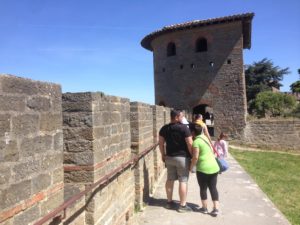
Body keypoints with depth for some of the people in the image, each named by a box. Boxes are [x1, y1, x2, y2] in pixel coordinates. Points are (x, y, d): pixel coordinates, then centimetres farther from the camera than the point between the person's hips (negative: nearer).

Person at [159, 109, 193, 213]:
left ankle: (169, 202, 25)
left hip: (169, 157, 6)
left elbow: (161, 143, 8)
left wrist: (163, 155, 19)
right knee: (183, 181, 2)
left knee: (170, 179, 14)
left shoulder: (164, 128, 3)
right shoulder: (184, 128, -14)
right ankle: (183, 205, 8)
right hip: (182, 157, -5)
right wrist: (193, 156, -4)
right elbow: (190, 144, -15)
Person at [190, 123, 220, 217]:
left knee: (203, 188, 10)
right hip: (214, 167, 7)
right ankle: (216, 209, 15)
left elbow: (195, 157, -16)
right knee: (213, 188, 12)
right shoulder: (205, 137, 10)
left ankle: (204, 208, 22)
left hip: (203, 168, -7)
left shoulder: (196, 141, -14)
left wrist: (191, 167, -5)